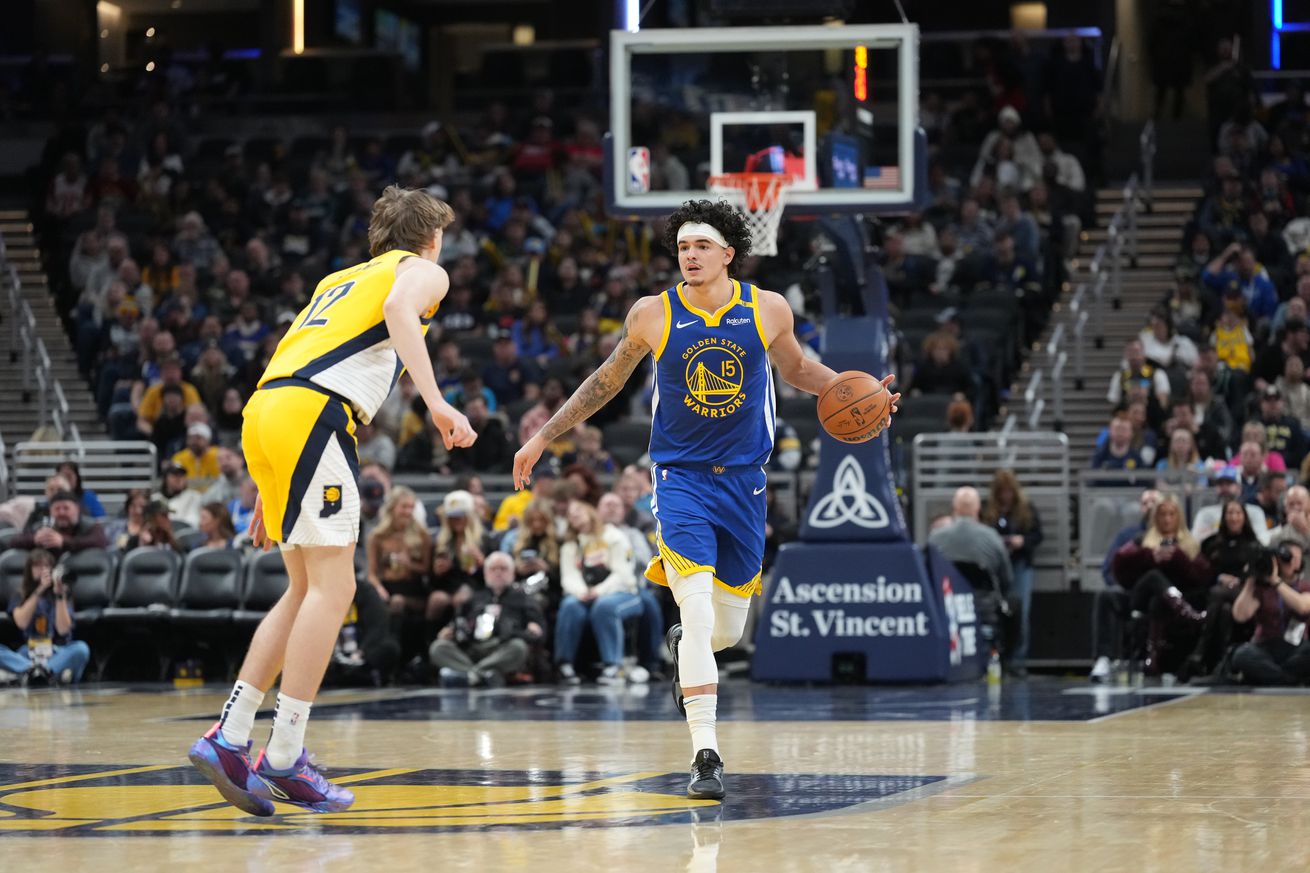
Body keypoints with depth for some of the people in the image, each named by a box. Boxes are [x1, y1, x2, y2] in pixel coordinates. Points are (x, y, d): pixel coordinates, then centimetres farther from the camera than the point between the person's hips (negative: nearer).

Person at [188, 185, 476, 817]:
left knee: (307, 589, 14)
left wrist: (269, 492, 32)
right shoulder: (422, 271, 13)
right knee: (332, 586, -7)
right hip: (312, 415, -8)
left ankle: (228, 738, 8)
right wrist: (435, 402, -22)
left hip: (265, 411, 8)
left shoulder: (340, 281, 34)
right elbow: (400, 309, -13)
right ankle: (284, 756, -11)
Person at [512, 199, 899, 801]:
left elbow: (797, 370, 15)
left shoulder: (767, 310, -4)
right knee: (698, 609, -20)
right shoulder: (652, 315, -7)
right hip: (680, 477, -2)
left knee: (727, 629, 9)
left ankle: (683, 646, 47)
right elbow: (606, 381, 8)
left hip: (743, 479, 3)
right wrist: (542, 438, 8)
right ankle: (706, 755, -18)